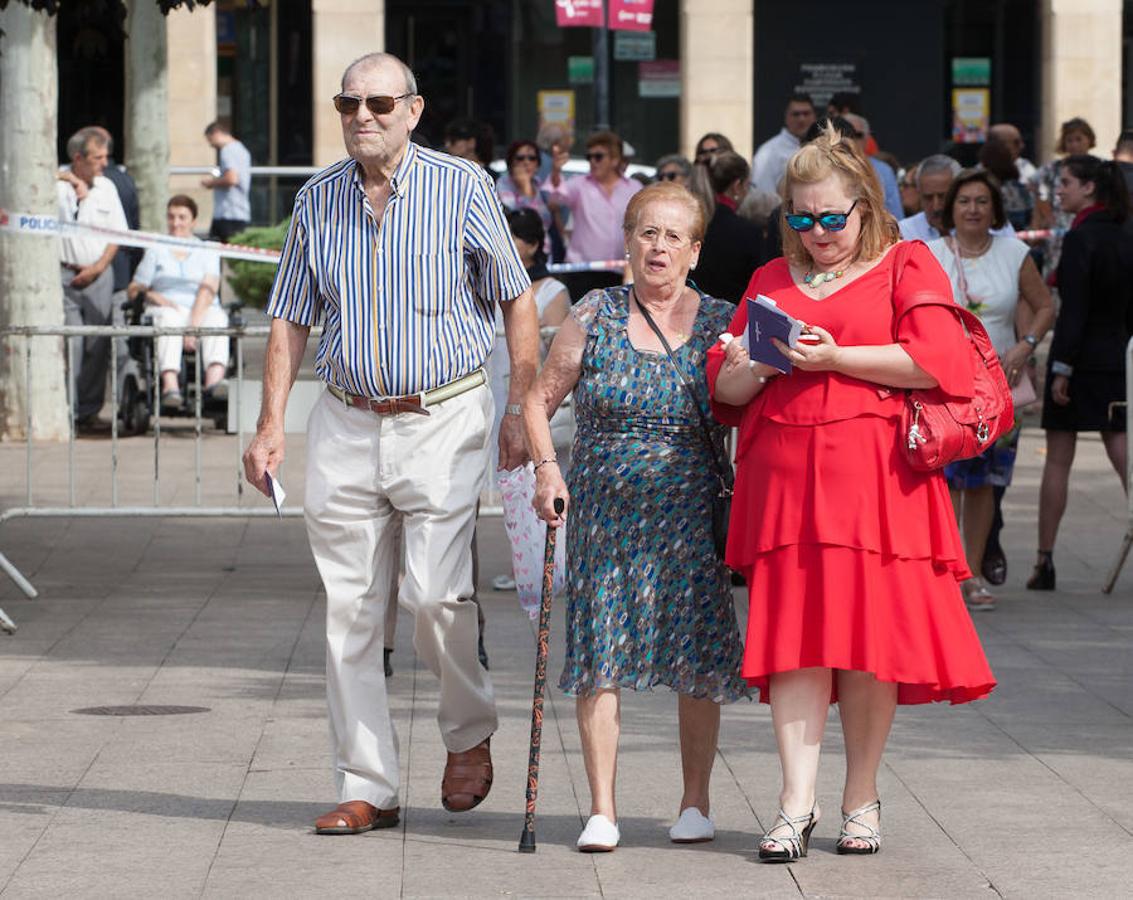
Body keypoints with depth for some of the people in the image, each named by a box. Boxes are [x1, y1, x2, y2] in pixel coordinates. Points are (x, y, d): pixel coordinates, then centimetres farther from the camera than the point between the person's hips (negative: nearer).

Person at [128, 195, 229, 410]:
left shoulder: (207, 251, 17)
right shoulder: (155, 252, 20)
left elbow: (208, 290, 0)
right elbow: (135, 289, 12)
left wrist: (194, 324, -18)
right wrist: (154, 297, -12)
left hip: (202, 311, 0)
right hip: (167, 309, 0)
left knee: (217, 320, -34)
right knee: (169, 320, -36)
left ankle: (213, 380, -58)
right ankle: (170, 386, -56)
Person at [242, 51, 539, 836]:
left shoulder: (461, 186, -2)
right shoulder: (318, 200, 8)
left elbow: (517, 299, 3)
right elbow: (291, 320, 13)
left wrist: (523, 412, -2)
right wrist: (272, 423, 4)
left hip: (444, 418, -4)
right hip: (345, 423, 4)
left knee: (434, 593, -14)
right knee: (350, 608, 2)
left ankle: (470, 734, 14)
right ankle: (367, 788, 9)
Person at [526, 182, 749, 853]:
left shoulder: (722, 324, 4)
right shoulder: (595, 317, 4)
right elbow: (541, 399, 6)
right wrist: (547, 468, -7)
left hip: (691, 514, 0)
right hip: (605, 512, 0)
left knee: (698, 658, 2)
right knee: (600, 652, -5)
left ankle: (696, 803, 16)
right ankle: (602, 809, 1)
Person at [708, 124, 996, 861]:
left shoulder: (908, 266, 8)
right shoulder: (771, 281, 20)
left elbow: (935, 359, -8)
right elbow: (723, 388, 18)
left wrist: (834, 358, -10)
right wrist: (753, 368, -4)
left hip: (875, 475, -3)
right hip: (784, 473, 3)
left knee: (870, 638, -3)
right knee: (794, 636, -5)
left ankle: (862, 798, 9)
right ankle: (797, 803, -9)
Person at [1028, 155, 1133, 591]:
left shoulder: (1080, 238, -14)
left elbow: (1073, 310, -18)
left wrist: (1061, 369, -16)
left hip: (1080, 359, -7)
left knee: (1057, 461, 2)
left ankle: (1044, 560, 5)